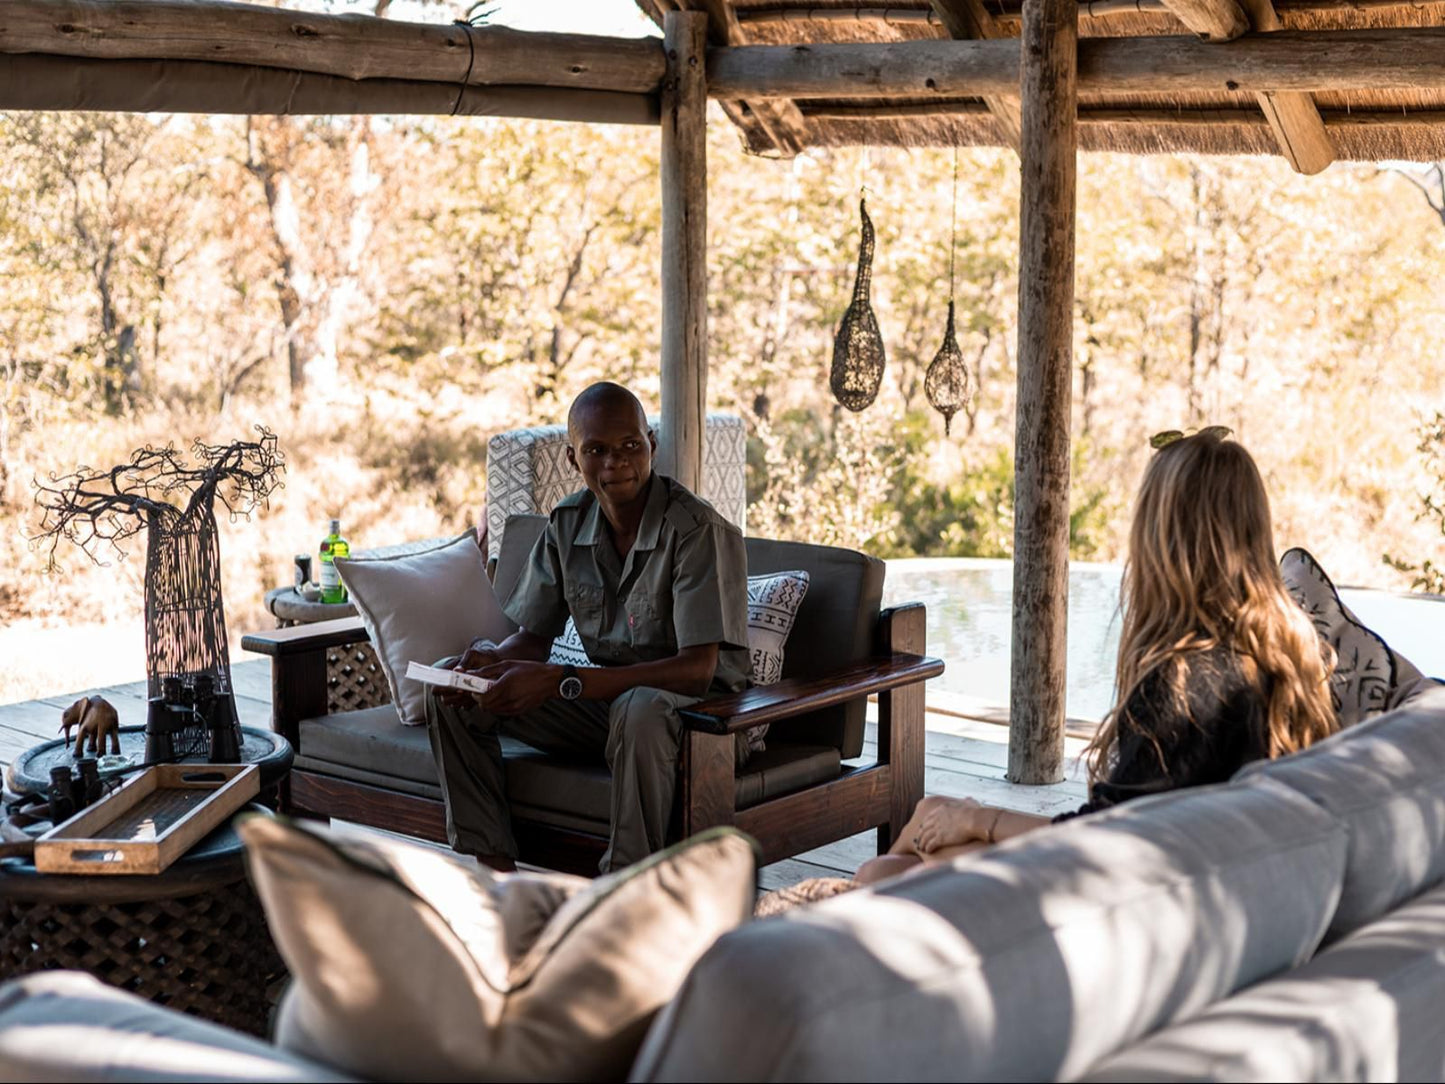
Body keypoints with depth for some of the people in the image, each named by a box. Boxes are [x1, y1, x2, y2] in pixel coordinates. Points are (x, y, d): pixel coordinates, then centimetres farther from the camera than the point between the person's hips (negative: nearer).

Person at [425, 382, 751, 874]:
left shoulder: (699, 530, -20)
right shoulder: (567, 524, 0)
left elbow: (697, 668, -28)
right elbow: (534, 635, 10)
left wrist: (560, 682, -33)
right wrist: (493, 658, -17)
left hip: (701, 709, -6)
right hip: (604, 699, 7)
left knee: (639, 709, -41)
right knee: (451, 692, -5)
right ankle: (496, 865, -6)